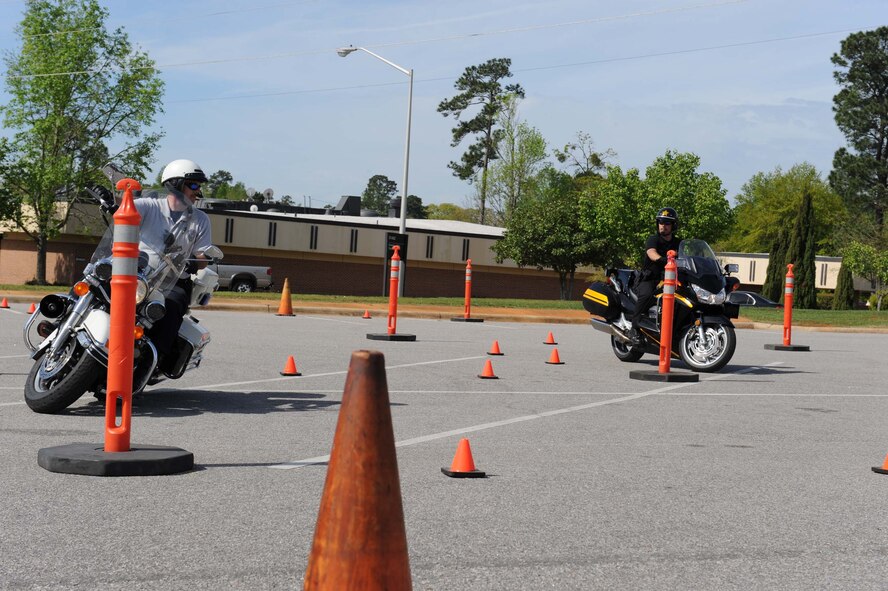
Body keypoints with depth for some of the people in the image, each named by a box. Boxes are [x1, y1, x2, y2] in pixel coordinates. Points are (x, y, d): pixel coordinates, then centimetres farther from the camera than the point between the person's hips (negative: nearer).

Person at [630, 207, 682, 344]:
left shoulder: (678, 243, 17)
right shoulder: (653, 239, -2)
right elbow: (652, 254, -24)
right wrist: (662, 259, -46)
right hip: (647, 280, -5)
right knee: (647, 295, -37)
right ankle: (634, 328, -28)